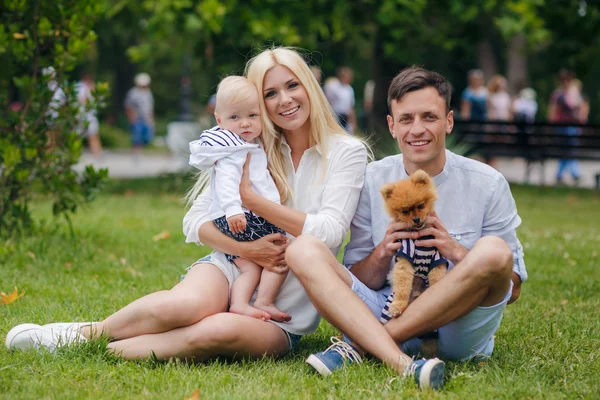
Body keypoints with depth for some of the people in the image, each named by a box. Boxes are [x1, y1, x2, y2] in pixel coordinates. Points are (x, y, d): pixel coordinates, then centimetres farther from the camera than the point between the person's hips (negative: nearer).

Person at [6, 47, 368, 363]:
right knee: (184, 304, -35)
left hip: (283, 318, -2)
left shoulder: (347, 152, 0)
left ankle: (106, 351, -25)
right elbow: (195, 221, 4)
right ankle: (86, 333, -14)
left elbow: (328, 233, -14)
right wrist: (246, 248, -15)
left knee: (222, 330, -37)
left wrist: (250, 197, -15)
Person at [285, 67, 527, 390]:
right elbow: (357, 283, 8)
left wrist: (457, 252, -16)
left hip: (459, 325, -2)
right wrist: (383, 253, -13)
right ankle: (402, 364, -37)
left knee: (494, 251, -30)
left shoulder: (486, 184, 1)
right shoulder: (373, 181, 5)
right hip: (386, 313, 2)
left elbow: (512, 289, 0)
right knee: (303, 249, -16)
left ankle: (357, 345, -23)